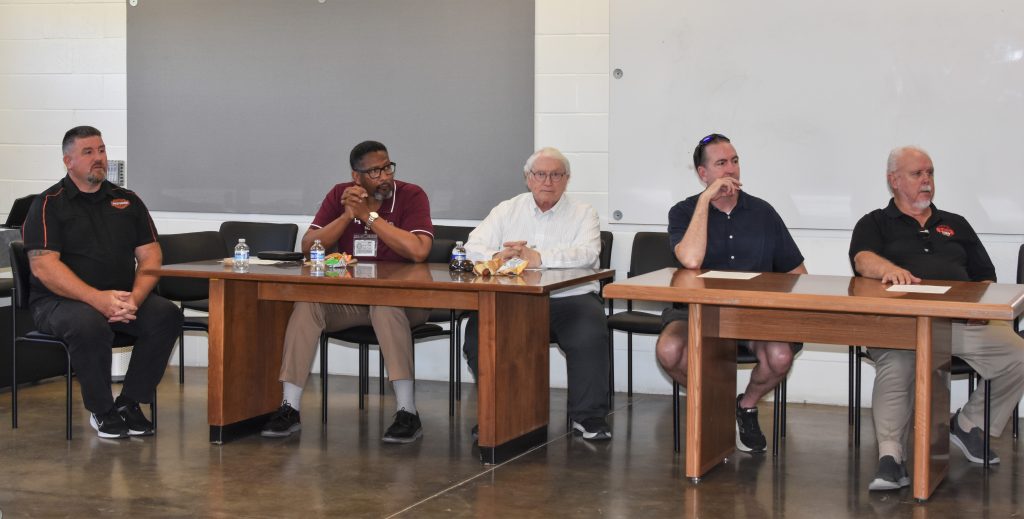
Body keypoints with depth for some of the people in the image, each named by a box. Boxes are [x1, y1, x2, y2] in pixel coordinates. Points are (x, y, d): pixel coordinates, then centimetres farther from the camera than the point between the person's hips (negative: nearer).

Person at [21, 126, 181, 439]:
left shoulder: (128, 201, 14)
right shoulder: (49, 204, -1)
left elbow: (150, 255, 8)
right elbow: (43, 266, -13)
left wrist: (135, 298, -14)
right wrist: (98, 299, -24)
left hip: (123, 299, 5)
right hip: (59, 301, -4)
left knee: (166, 314, -22)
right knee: (89, 324, -37)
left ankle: (129, 403, -9)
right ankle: (101, 411, -14)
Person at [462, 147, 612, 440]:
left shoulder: (583, 214, 10)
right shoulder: (507, 210, 18)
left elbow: (587, 254, -11)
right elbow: (473, 248, 7)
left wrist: (538, 258, -23)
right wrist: (497, 257, -17)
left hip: (570, 297, -2)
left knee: (590, 336, -31)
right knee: (478, 330, -24)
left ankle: (587, 416, -15)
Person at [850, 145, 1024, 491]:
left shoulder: (956, 225, 30)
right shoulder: (875, 224, 18)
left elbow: (985, 278, 26)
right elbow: (863, 260, -4)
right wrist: (889, 269, -29)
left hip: (961, 320, 4)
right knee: (895, 365, -37)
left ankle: (969, 425, 0)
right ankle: (891, 457, -39)